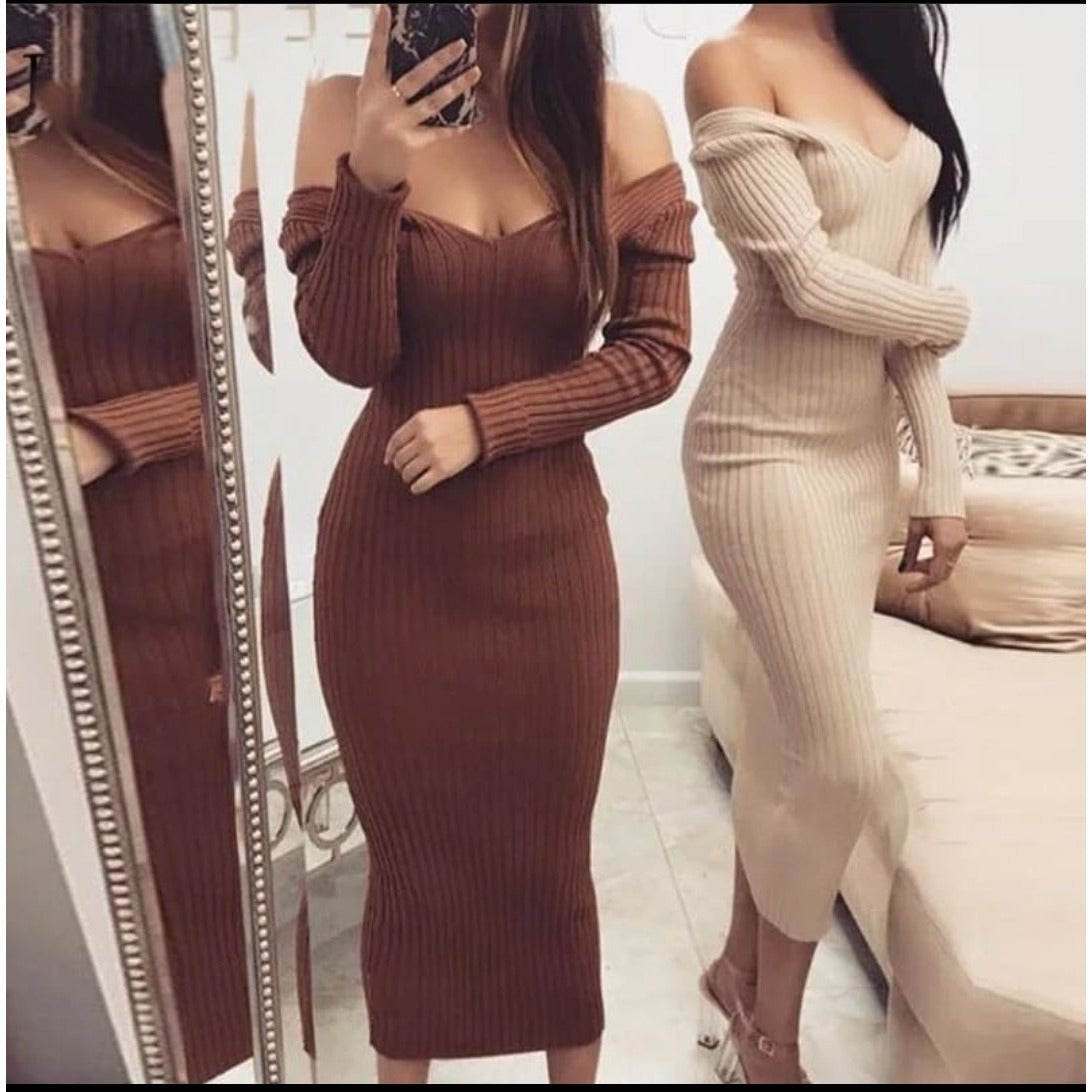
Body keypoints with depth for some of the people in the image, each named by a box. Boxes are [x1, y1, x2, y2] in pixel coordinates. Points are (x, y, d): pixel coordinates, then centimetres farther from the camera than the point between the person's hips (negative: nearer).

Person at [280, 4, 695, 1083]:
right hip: (387, 546, 0)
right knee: (407, 836, 15)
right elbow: (347, 352, -8)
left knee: (549, 840, 14)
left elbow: (657, 347, -4)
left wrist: (486, 420, -13)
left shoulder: (620, 126, -2)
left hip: (549, 544, 0)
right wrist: (370, 182, -22)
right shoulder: (343, 111, -2)